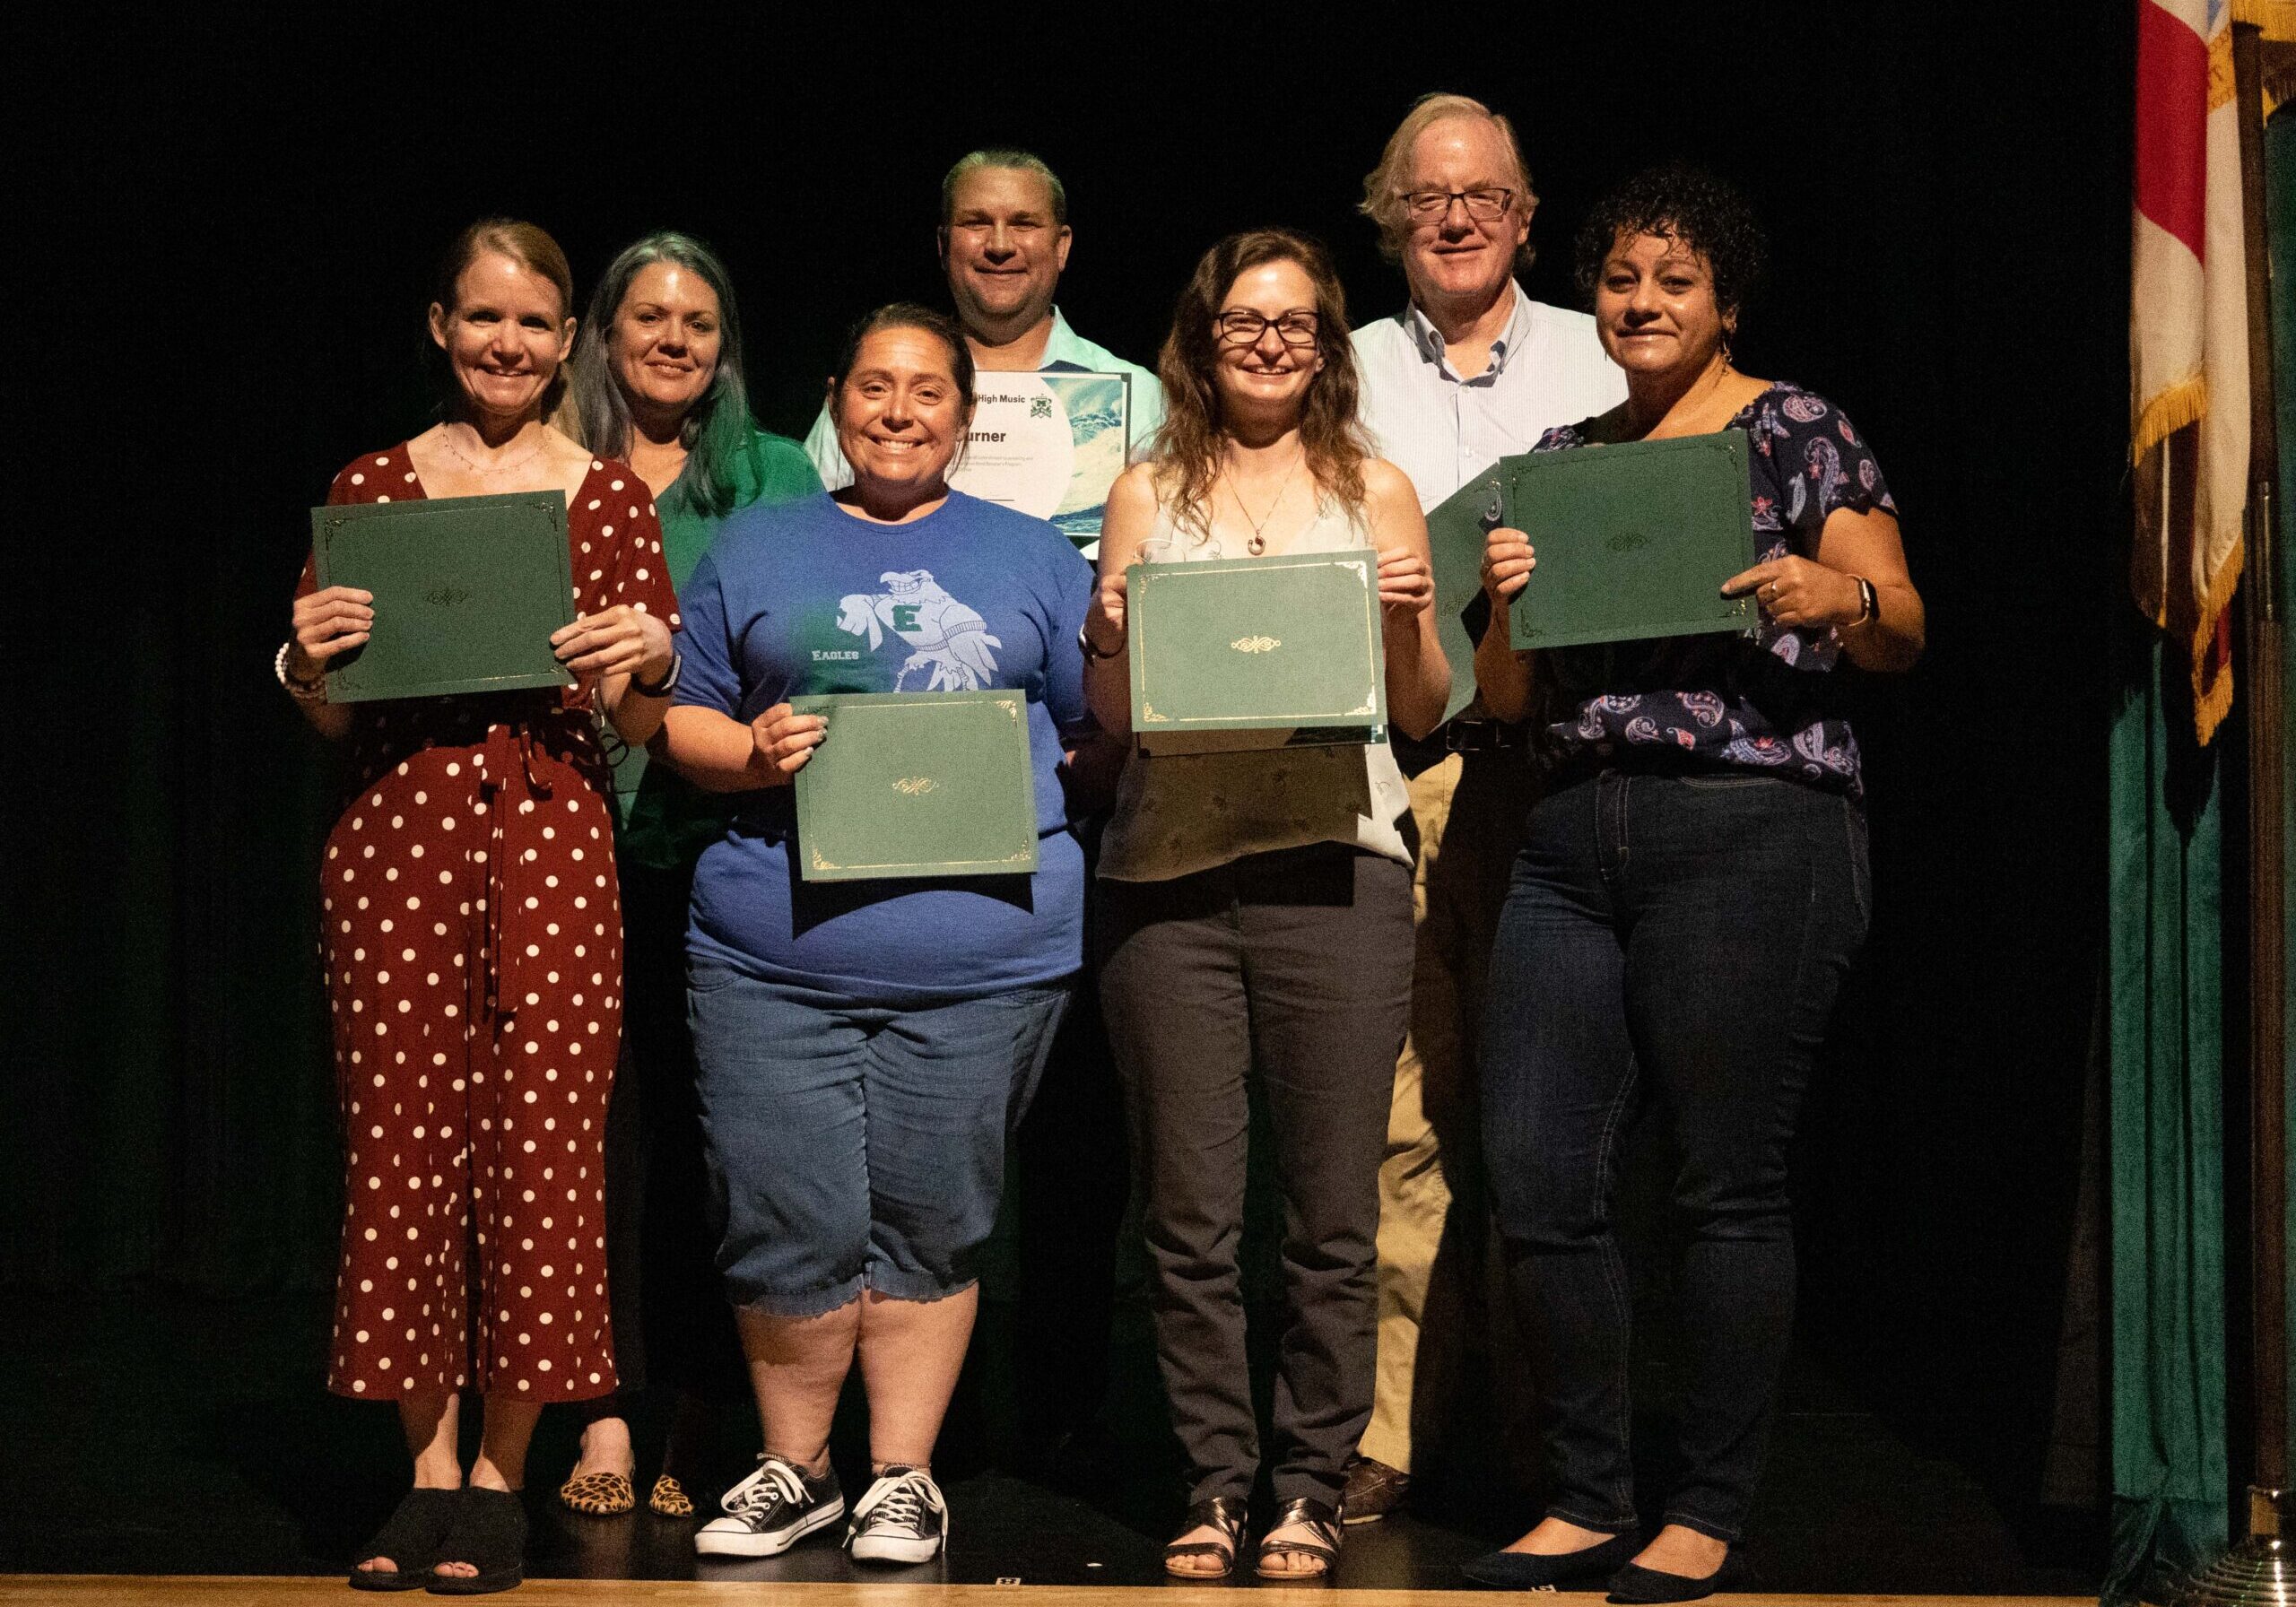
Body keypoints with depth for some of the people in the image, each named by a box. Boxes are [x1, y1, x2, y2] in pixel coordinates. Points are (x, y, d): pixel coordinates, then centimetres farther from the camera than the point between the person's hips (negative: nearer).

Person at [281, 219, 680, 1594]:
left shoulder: (610, 496, 8)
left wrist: (649, 662, -13)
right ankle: (431, 1467, 12)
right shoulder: (371, 488, 9)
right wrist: (309, 661, -9)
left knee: (541, 1140, -3)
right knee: (403, 1134, 1)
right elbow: (331, 720, 12)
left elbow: (642, 727, 8)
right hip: (397, 832, 1)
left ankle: (503, 1474, 7)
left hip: (552, 833, -1)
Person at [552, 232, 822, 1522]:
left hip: (725, 830, 0)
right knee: (603, 1114, -2)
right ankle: (609, 1414, 4)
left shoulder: (776, 476, 11)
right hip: (582, 829, 1)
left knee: (707, 1117, 0)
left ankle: (704, 1420, 8)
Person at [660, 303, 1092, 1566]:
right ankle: (794, 1469, 16)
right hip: (775, 950, 0)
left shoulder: (1031, 558, 16)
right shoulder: (756, 549, 16)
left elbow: (1104, 730, 14)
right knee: (791, 1227, -2)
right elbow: (680, 718, 13)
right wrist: (750, 755, -7)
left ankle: (903, 1475, 17)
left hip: (980, 951, 0)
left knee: (930, 1226, 4)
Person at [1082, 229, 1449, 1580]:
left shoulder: (1374, 491, 14)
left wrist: (1412, 620, -5)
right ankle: (1217, 1483, 10)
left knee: (1333, 1211, -1)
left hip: (1335, 862, -1)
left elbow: (1424, 713, 13)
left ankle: (1316, 1485, 8)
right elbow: (1111, 712, 15)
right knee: (1190, 1213, 1)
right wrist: (1111, 637, -5)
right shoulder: (1148, 495, 15)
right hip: (1170, 867, 1)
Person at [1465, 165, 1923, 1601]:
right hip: (1575, 838, 6)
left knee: (1730, 1181, -4)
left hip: (1752, 825, -5)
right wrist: (1509, 603, -2)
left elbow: (1903, 631, -1)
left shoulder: (1795, 431, 5)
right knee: (1536, 1174, 0)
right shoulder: (1563, 458, 19)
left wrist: (1840, 596, -22)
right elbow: (1508, 694, 18)